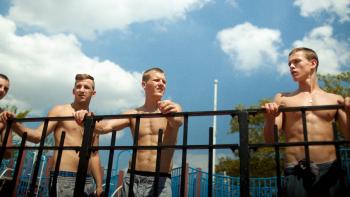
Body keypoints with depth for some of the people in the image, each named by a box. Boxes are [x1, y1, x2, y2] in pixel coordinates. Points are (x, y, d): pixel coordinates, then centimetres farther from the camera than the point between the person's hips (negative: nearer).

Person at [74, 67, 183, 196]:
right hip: (132, 178, 2)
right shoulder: (133, 114, 10)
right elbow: (105, 127, -2)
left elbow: (177, 122, -19)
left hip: (161, 180, -2)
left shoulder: (173, 108, 3)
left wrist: (173, 114, -42)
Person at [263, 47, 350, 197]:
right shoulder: (282, 99, 9)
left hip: (331, 171, 1)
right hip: (296, 173, -1)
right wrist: (270, 118, -16)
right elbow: (270, 140, 3)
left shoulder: (335, 99, 11)